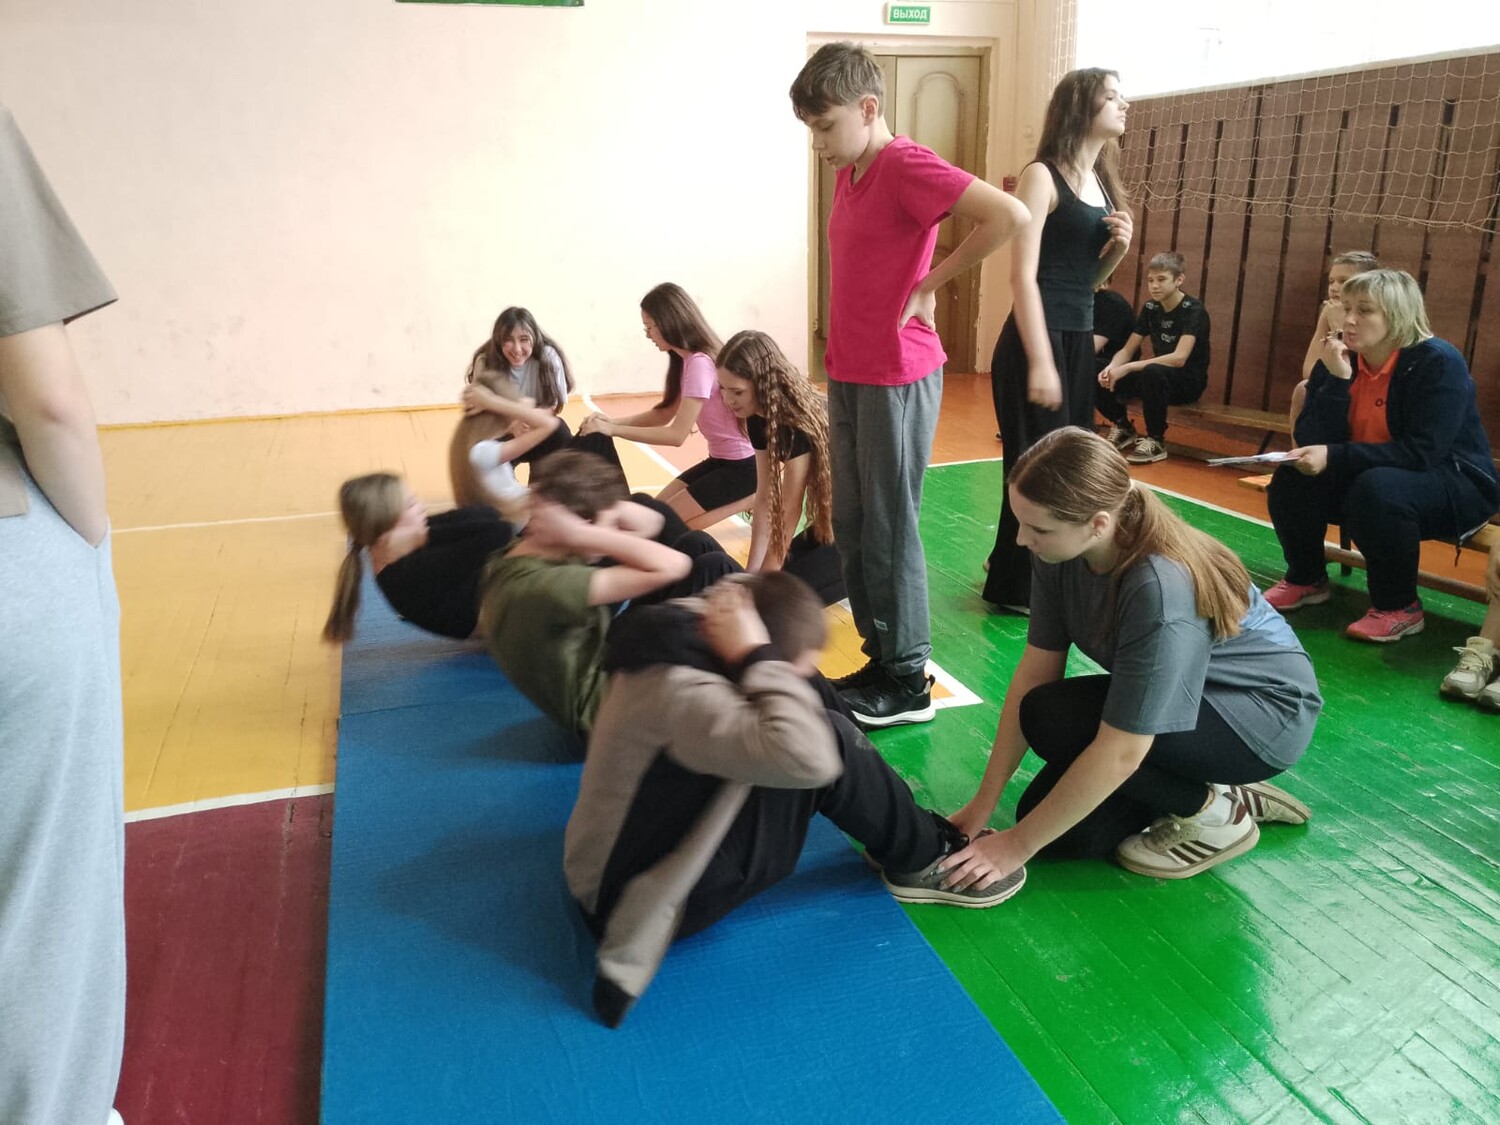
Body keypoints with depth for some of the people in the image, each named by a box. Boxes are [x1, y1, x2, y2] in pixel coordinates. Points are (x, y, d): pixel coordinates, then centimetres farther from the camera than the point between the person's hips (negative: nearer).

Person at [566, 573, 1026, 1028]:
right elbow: (808, 758, -46)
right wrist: (757, 657, -35)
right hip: (642, 902, -9)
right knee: (830, 742, -17)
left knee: (823, 733, 7)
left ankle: (910, 834, 20)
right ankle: (921, 861, 6)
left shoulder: (673, 640, -4)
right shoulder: (682, 695, -32)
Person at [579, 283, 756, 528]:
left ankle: (751, 501, 2)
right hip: (721, 459, 9)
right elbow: (665, 414, 11)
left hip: (742, 464, -9)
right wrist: (613, 421, -3)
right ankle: (741, 498, 13)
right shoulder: (686, 360, 7)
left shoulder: (699, 363, -23)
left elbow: (677, 434, -25)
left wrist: (614, 430, -22)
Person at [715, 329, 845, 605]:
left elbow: (789, 511, -24)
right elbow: (765, 499, -3)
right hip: (829, 518, 8)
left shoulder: (799, 423, -29)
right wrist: (752, 572, -8)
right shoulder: (759, 419, -4)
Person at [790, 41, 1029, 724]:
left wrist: (930, 284, -15)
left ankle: (909, 680, 11)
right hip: (848, 375, 9)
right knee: (850, 525, 13)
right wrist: (839, 364, 11)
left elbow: (1010, 216, -24)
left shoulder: (906, 165, -13)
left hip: (898, 378, -9)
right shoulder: (849, 173, 13)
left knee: (888, 529, -2)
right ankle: (880, 657, 25)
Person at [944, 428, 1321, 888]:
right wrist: (982, 805, -9)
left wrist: (1016, 846, -24)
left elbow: (1119, 753, -32)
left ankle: (1214, 811, -4)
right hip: (1178, 695, 7)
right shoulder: (1062, 550, -16)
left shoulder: (1161, 590, -37)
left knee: (1054, 720, -26)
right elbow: (1034, 672, -10)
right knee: (1057, 825, -3)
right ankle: (1215, 783, 14)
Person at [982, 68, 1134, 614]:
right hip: (1038, 340, -8)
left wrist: (1118, 247, 0)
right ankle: (1015, 587, 13)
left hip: (1081, 341, 8)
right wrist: (1039, 362, -22)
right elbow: (1023, 275, -16)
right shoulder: (1042, 176, -9)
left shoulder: (1102, 184, 14)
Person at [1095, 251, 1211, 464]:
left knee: (1152, 372, -39)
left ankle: (1156, 441, -22)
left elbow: (1179, 358, -29)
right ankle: (1124, 428, 12)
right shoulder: (1150, 308, 4)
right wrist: (1111, 367, -22)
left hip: (1189, 381, -6)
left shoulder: (1193, 310, -16)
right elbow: (1127, 350, 2)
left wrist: (1127, 368, -34)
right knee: (1100, 381, -15)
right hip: (1160, 377, 6)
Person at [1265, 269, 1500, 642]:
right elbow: (1311, 443, -13)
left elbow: (1421, 453, -29)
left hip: (1457, 486, -6)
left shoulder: (1438, 363, -20)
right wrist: (1336, 380, -25)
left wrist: (1334, 457, -35)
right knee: (1292, 478, -15)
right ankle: (1306, 579, 7)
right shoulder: (1339, 359, -4)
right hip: (1369, 477, 6)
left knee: (1377, 488, -35)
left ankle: (1399, 607, -15)